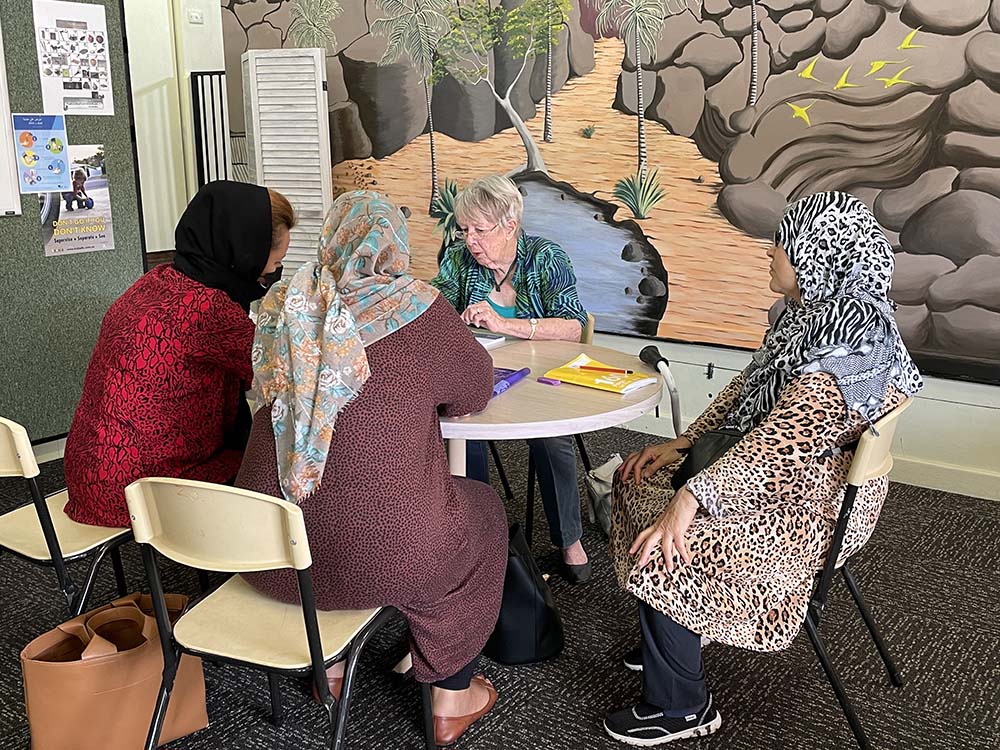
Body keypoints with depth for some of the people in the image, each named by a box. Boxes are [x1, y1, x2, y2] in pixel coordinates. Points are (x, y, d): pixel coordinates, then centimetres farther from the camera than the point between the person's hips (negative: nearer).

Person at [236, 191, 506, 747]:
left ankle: (328, 665, 47)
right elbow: (475, 391, 2)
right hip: (382, 554, -4)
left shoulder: (285, 307, 2)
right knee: (483, 510, 25)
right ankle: (452, 698, 32)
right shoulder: (416, 308, -12)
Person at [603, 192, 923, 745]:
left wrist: (689, 501, -36)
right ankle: (684, 630, 26)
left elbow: (779, 445, -35)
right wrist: (682, 443, 4)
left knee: (661, 552, -20)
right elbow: (746, 386, 10)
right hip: (778, 471, 10)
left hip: (809, 505, -10)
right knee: (635, 480, 10)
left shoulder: (851, 341, -28)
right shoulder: (816, 308, 3)